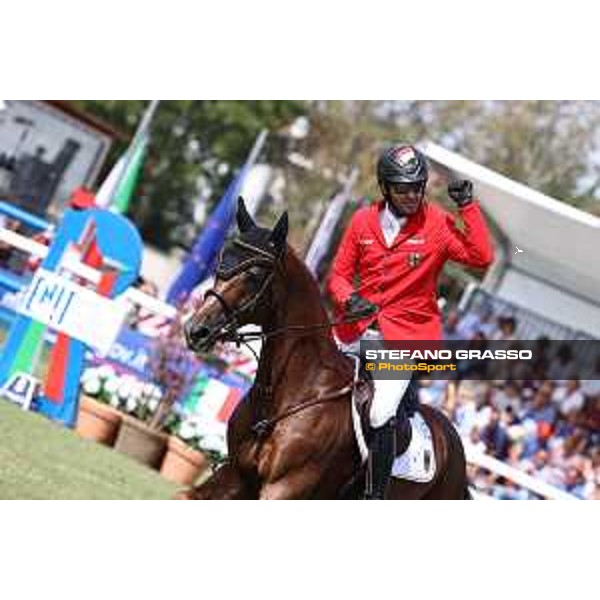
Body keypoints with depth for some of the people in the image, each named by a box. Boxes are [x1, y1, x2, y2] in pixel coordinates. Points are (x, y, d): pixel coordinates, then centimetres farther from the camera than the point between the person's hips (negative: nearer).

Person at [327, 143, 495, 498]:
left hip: (408, 331, -4)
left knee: (382, 417, -17)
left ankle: (376, 496, -4)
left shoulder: (437, 224, -5)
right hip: (359, 327, 4)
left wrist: (468, 206, -18)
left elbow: (482, 257, -17)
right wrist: (350, 299, -12)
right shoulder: (363, 221, 4)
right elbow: (339, 275, 10)